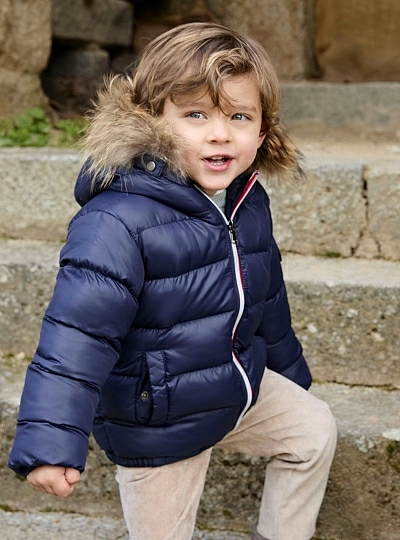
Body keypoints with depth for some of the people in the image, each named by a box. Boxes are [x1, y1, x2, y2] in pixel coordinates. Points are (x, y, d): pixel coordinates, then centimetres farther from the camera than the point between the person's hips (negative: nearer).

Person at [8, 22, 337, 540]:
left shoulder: (248, 203, -4)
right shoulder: (120, 221, -30)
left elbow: (266, 296, 12)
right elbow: (78, 329, -33)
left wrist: (289, 372, 25)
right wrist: (50, 439, -40)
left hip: (243, 386, 7)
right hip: (158, 421, -6)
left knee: (315, 429, 16)